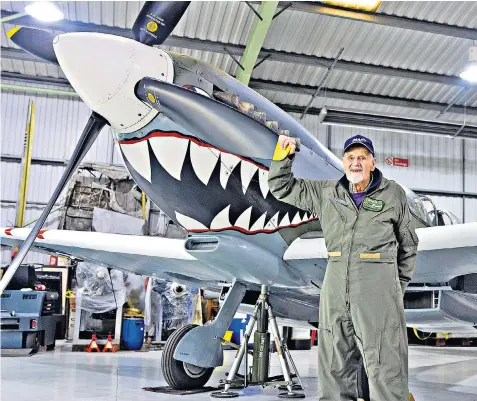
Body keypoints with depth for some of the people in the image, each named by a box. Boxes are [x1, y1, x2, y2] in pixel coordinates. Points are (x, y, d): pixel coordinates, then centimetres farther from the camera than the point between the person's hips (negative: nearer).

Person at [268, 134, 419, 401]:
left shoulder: (393, 194, 4)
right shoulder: (327, 192, 10)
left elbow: (408, 244, 12)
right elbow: (282, 187, 17)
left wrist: (400, 285, 9)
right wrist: (283, 155, 3)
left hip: (378, 282, -3)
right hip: (336, 282, 4)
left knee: (384, 361, -3)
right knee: (335, 363, 11)